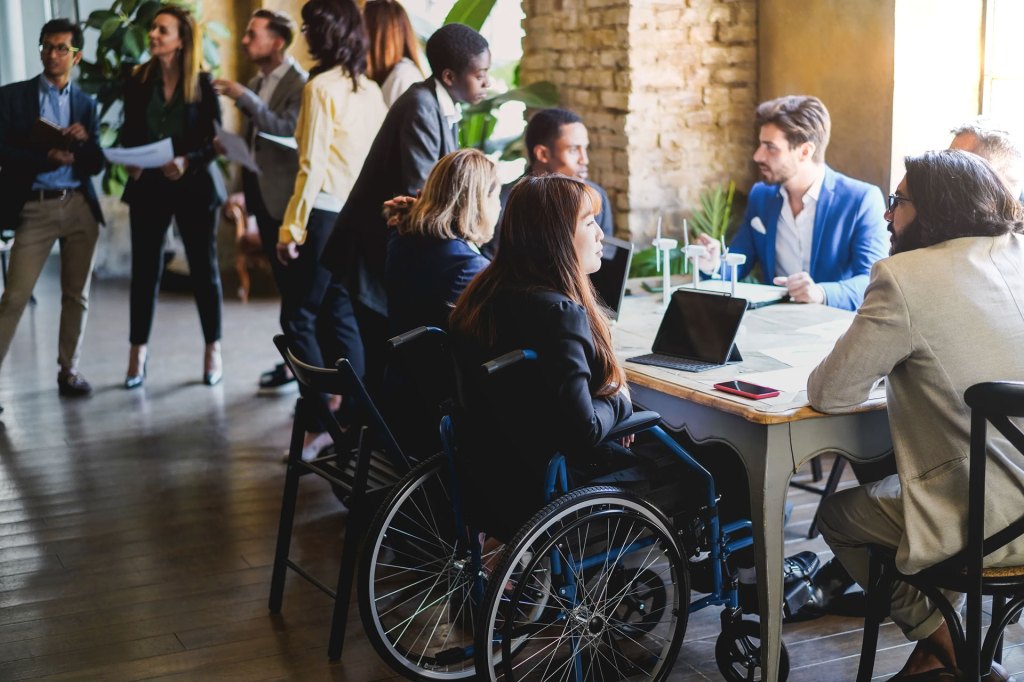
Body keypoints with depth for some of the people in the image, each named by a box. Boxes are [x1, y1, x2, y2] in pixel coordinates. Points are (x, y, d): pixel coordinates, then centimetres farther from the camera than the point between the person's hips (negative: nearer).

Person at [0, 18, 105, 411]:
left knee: (76, 294, 8)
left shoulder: (86, 104, 11)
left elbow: (96, 165, 7)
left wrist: (84, 140, -13)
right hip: (35, 207, -3)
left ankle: (68, 372, 19)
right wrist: (47, 157, -18)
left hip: (80, 206, 3)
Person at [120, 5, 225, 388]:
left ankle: (213, 350, 17)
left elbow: (216, 141, -5)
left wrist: (187, 161, -21)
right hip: (148, 187, 2)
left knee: (204, 268, 6)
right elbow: (129, 135, 8)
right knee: (144, 269, 6)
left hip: (193, 187, -2)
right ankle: (138, 350, 17)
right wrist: (132, 163, -11)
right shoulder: (138, 81, 3)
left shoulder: (203, 84, -4)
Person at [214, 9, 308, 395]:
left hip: (286, 194, -9)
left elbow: (288, 132, -24)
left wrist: (244, 98, -24)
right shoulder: (256, 83, 14)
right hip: (263, 192, 9)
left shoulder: (298, 83, -13)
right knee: (284, 280, 13)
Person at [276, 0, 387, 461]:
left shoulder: (321, 87, -11)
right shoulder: (371, 90, 9)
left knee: (299, 318, 2)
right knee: (341, 316, 14)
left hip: (325, 214, -7)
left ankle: (322, 421, -3)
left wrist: (292, 227, -12)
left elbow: (313, 165, -15)